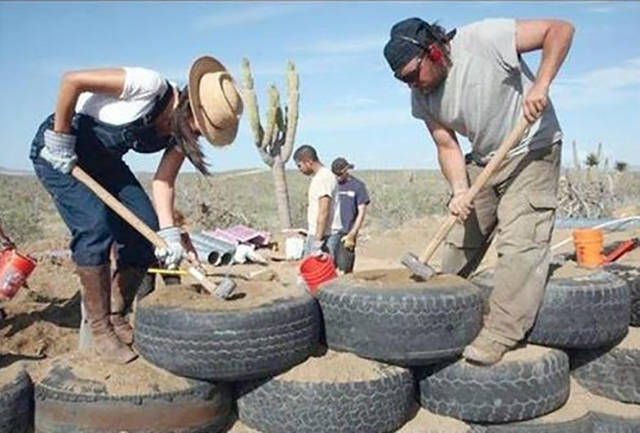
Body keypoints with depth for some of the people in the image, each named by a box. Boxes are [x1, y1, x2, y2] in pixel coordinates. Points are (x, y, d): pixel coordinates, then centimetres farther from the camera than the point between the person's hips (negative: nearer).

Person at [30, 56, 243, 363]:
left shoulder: (182, 133, -7)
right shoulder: (150, 86, -30)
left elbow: (163, 182, -11)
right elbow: (72, 80, -29)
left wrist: (168, 231, -25)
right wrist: (59, 139, -23)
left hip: (104, 161, 7)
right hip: (58, 150, -7)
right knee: (95, 225, -24)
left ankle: (116, 318, 10)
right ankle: (99, 330, -11)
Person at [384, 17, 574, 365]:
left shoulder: (484, 39, -23)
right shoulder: (422, 98, -5)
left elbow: (560, 29, -18)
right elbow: (447, 146, -4)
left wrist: (540, 86, -30)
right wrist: (459, 190, -20)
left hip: (532, 151, -6)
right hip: (483, 160, 6)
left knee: (519, 243, -17)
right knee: (459, 238, 5)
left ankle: (499, 336, -15)